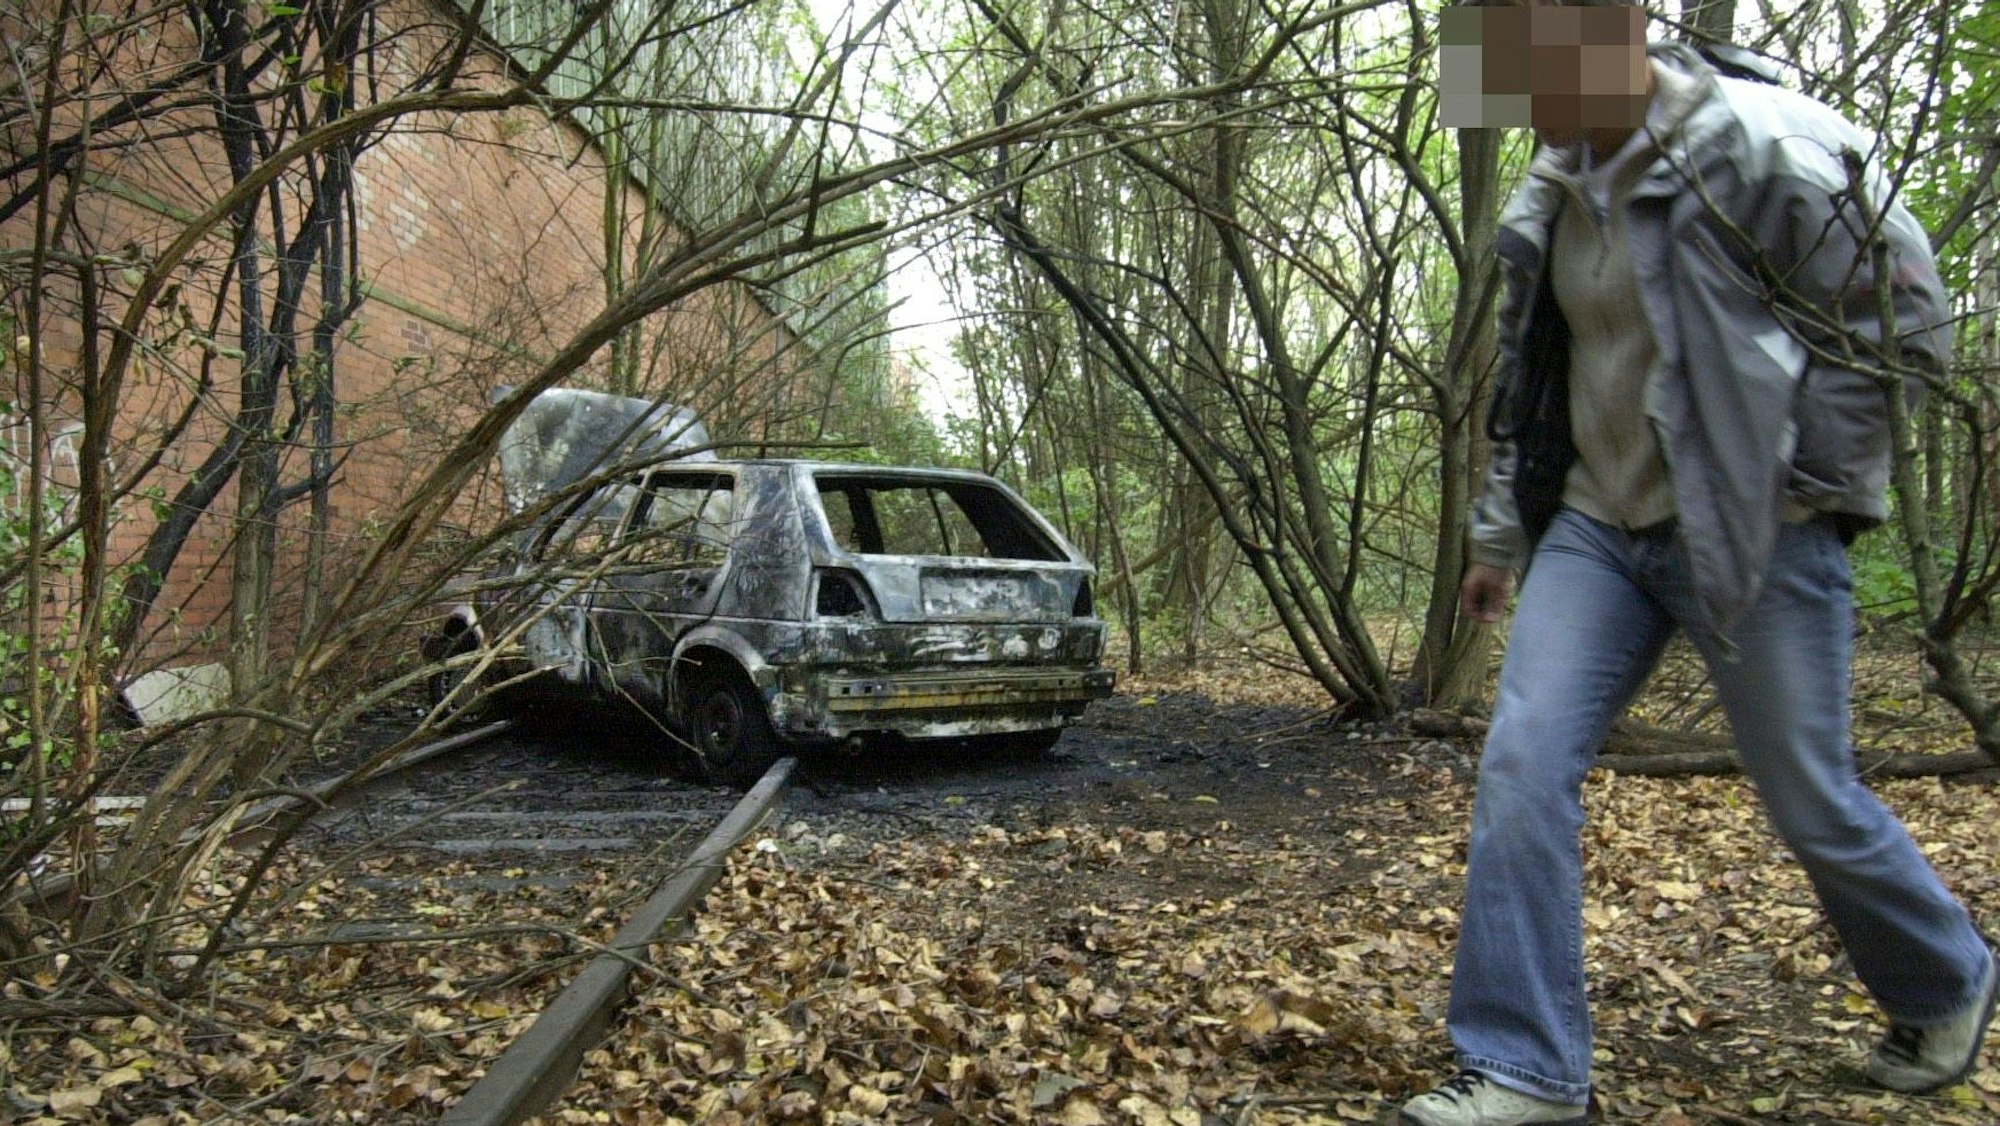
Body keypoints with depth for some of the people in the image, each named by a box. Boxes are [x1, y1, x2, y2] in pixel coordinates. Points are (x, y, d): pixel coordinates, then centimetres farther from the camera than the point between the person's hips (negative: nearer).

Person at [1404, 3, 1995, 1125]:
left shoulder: (1773, 151, -13)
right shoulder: (1556, 189, 7)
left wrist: (1779, 470, -10)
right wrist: (1498, 537, 17)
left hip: (1759, 535, -5)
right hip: (1599, 526, 6)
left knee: (1811, 800, 7)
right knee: (1524, 761, -8)